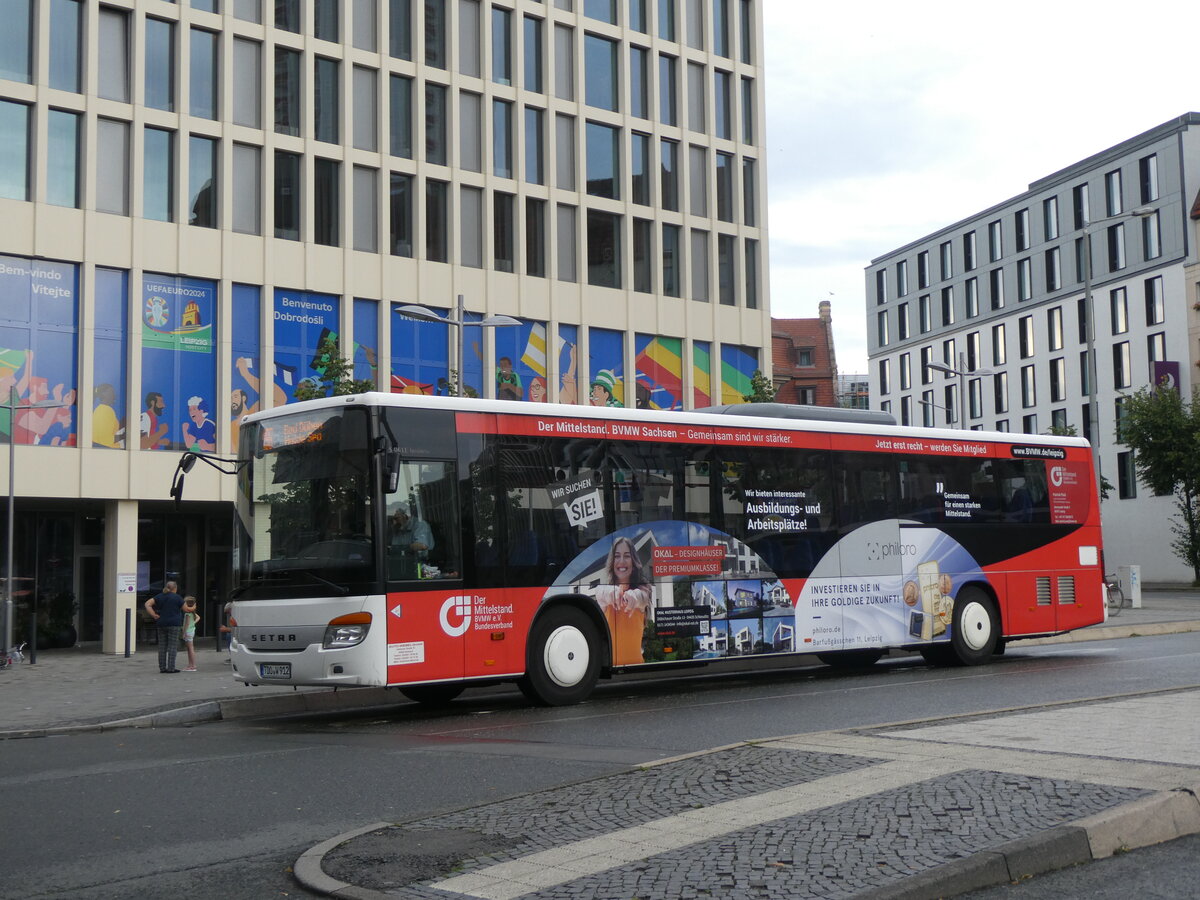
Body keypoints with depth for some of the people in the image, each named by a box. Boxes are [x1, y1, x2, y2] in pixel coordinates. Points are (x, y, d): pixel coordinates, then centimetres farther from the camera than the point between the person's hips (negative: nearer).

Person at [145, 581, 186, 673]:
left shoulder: (160, 596, 8)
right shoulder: (177, 598, -4)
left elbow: (147, 604, 1)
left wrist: (153, 615, 1)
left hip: (161, 624, 5)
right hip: (174, 624, -5)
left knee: (162, 646, 8)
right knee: (172, 646, -3)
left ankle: (162, 668, 9)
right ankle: (171, 668, -5)